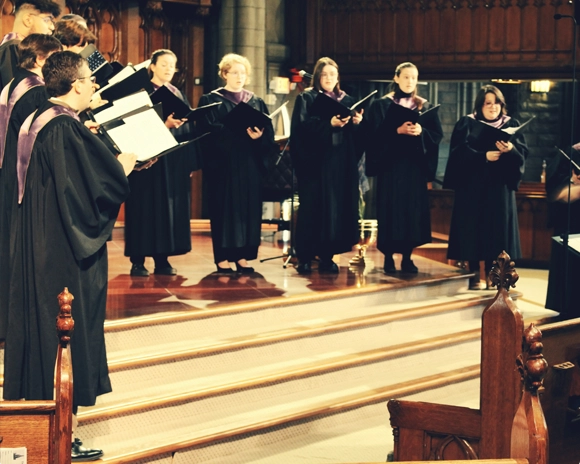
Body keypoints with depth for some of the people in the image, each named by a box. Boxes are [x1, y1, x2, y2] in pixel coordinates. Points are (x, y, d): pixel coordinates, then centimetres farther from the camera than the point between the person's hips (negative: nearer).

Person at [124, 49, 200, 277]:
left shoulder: (178, 94, 15)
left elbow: (188, 128, 13)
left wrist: (190, 161, 6)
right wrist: (164, 125, -25)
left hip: (175, 161, 6)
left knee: (172, 208, 5)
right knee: (147, 207, -5)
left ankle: (162, 259, 10)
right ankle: (138, 261, -1)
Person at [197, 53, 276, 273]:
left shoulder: (257, 102, 14)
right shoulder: (211, 100, 3)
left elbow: (269, 134, 6)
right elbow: (207, 131, -10)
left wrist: (259, 135, -17)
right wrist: (237, 129, -21)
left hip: (250, 164, 4)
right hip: (223, 163, -4)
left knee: (249, 207, 2)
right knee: (225, 207, -4)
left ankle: (242, 256, 9)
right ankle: (222, 257, 2)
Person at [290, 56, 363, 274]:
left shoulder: (348, 101, 15)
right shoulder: (306, 98, 3)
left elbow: (356, 134, 10)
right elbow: (303, 126, -13)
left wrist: (357, 122, -11)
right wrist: (329, 123, -22)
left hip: (341, 164, 4)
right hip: (315, 162, -4)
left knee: (338, 207, 2)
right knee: (312, 207, -5)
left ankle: (327, 256, 8)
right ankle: (305, 257, 0)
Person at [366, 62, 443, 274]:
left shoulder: (425, 107, 10)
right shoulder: (381, 105, 2)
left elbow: (437, 134, 2)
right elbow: (377, 134, -8)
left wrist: (421, 132, -16)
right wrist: (398, 131, -21)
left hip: (415, 165, 3)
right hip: (391, 164, -3)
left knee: (413, 209, 2)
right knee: (391, 208, -4)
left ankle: (407, 257, 9)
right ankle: (388, 256, 4)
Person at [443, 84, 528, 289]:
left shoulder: (511, 125, 8)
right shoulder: (466, 124, 2)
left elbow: (523, 152, -4)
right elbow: (460, 152, -10)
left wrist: (511, 149, -25)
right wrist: (484, 156, -21)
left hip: (499, 186, 2)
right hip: (472, 186, -2)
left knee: (496, 228, 0)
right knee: (472, 228, -3)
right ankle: (474, 273, 3)